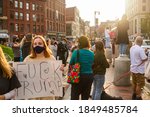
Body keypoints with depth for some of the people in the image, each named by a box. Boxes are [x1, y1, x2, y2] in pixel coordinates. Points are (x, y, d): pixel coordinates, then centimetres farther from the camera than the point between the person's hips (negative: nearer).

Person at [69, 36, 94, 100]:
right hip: (89, 77, 3)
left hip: (78, 76, -3)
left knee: (74, 96, 6)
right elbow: (93, 65, 3)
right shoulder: (92, 54, -2)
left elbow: (71, 64, -5)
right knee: (85, 97, 14)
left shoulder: (76, 52, -11)